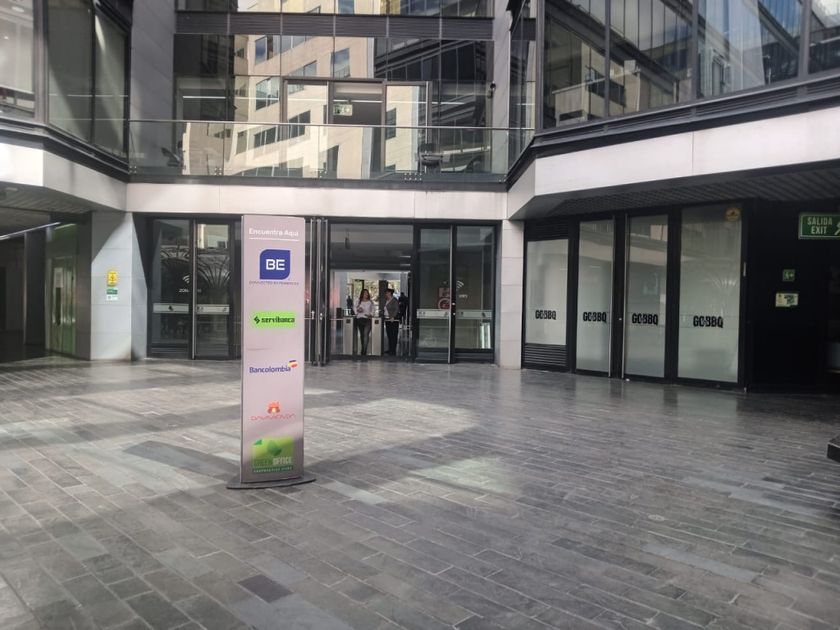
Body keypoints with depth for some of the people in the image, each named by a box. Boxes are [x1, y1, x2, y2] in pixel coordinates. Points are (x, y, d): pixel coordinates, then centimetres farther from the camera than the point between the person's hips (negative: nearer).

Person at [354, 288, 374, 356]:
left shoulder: (370, 302, 7)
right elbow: (355, 310, 12)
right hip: (359, 319, 2)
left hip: (367, 319, -2)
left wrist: (371, 315, -7)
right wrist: (358, 310, -9)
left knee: (366, 334, -17)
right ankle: (362, 349, 20)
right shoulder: (358, 302, 9)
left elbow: (372, 310, 11)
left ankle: (364, 350, -21)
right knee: (361, 334, 7)